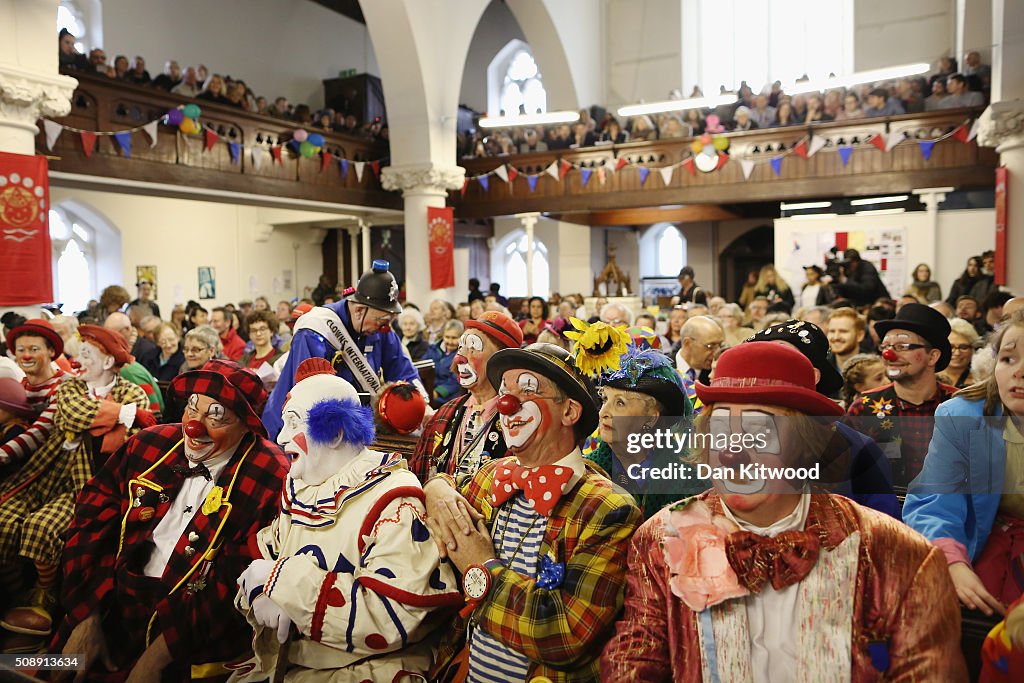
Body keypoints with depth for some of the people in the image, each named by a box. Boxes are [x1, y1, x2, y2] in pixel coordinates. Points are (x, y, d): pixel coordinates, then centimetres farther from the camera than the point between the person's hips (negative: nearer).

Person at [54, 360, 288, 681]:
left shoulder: (270, 478, -13)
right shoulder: (149, 444, 3)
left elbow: (240, 579, -15)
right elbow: (91, 524, 4)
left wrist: (159, 653, -17)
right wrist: (86, 618, -5)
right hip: (113, 615, 5)